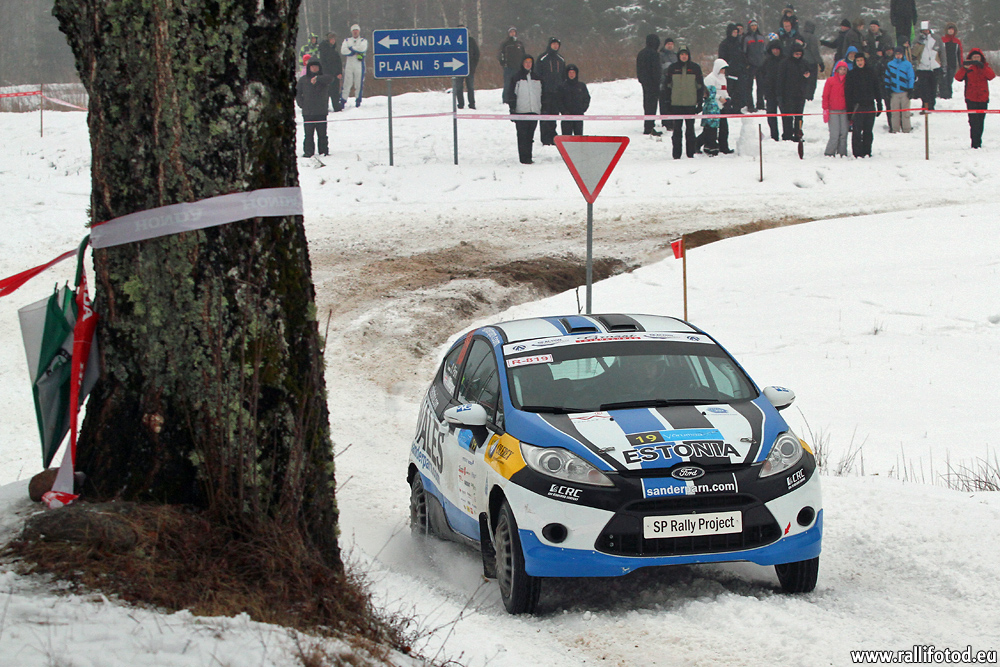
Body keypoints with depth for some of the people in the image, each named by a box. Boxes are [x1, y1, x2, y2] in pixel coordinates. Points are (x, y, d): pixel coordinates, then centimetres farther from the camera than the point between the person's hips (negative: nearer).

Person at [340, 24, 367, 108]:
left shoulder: (363, 40, 11)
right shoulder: (347, 41, 16)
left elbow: (363, 48, -11)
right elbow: (343, 51, -1)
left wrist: (351, 48, -5)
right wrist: (356, 51, -8)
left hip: (359, 65, -1)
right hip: (348, 64, 1)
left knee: (359, 83, -2)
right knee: (347, 83, -5)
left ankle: (358, 101, 6)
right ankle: (343, 101, -5)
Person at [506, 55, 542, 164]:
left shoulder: (536, 78, 15)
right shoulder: (516, 78, 2)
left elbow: (541, 94, 20)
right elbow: (510, 94, 1)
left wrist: (543, 110, 16)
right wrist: (512, 110, -7)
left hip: (534, 110, 4)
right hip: (521, 111, -4)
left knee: (530, 135, 4)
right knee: (522, 135, -8)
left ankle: (528, 157, 9)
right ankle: (524, 158, -9)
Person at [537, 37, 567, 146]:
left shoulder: (561, 60, 14)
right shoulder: (542, 58, -1)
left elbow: (563, 76, 21)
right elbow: (537, 75, -3)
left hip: (557, 92, 4)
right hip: (545, 92, -4)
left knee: (554, 115, 6)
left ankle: (552, 138, 12)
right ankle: (545, 140, -2)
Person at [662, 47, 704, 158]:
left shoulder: (695, 68, 5)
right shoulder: (672, 68, 5)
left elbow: (700, 86, 9)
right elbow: (667, 85, 8)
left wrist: (700, 102, 4)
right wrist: (667, 102, 2)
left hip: (690, 103, 0)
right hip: (676, 103, 0)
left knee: (690, 128, 3)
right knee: (677, 128, 1)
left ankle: (691, 153, 9)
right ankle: (676, 154, 4)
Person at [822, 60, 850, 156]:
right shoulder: (830, 81, 3)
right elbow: (825, 96, 3)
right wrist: (825, 109, -5)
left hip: (844, 111, 3)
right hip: (833, 111, -3)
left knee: (844, 133, -1)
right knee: (835, 134, -10)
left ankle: (842, 152, 6)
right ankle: (829, 153, 1)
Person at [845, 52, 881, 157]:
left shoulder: (871, 72, 11)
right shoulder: (851, 74, 4)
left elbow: (876, 89, 15)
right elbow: (847, 92, 2)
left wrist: (879, 104, 10)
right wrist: (849, 108, -6)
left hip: (870, 105, 2)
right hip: (857, 106, -2)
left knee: (868, 131, 4)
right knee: (857, 131, -7)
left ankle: (867, 152, 11)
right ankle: (857, 153, -4)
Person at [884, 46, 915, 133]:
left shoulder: (908, 64, 3)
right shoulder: (890, 64, 10)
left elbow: (912, 77, 3)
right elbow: (887, 77, 17)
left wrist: (910, 89, -2)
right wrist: (887, 88, 10)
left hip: (904, 91, -2)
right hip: (894, 92, 2)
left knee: (905, 112, -2)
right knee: (894, 112, 1)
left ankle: (906, 129, 3)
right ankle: (895, 129, 6)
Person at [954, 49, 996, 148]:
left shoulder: (985, 67, 9)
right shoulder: (967, 67, 4)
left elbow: (991, 76, -11)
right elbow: (958, 77, -11)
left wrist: (982, 67, -23)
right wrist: (964, 68, -26)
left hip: (983, 99, 3)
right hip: (971, 99, -3)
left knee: (980, 121, 9)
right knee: (974, 121, -12)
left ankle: (978, 142, 20)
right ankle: (975, 143, -14)